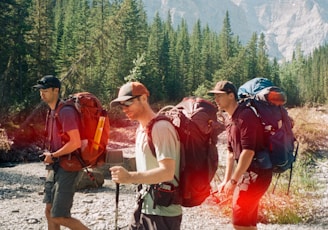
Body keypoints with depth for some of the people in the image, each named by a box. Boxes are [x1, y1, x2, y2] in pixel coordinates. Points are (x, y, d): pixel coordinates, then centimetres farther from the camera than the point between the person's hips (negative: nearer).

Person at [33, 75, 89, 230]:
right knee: (49, 212, 13)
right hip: (55, 167, 9)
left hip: (67, 168, -9)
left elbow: (75, 143, -24)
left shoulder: (66, 112, -17)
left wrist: (52, 156, -13)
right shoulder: (52, 112, 12)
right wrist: (50, 161, 9)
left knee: (59, 217, -8)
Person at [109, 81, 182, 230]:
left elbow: (167, 172, -27)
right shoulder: (140, 130, 12)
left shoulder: (161, 127, -18)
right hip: (145, 207, 9)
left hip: (163, 212, -9)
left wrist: (130, 177, -34)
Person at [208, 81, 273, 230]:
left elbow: (248, 151, -23)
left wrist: (233, 181, -20)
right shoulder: (230, 119, 13)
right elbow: (231, 151, 19)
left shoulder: (245, 116, -18)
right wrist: (226, 180, 16)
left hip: (256, 173, -10)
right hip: (247, 173, 10)